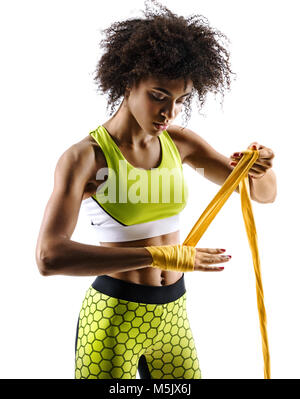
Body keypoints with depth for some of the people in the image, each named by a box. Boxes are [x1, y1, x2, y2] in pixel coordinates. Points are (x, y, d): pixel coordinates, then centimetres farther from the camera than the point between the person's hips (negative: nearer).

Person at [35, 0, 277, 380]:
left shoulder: (179, 142, 0)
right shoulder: (85, 156, -15)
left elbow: (264, 193, 5)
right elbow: (49, 256, -29)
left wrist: (261, 168, -19)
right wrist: (160, 255, -31)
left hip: (172, 315, 5)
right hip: (113, 316, -5)